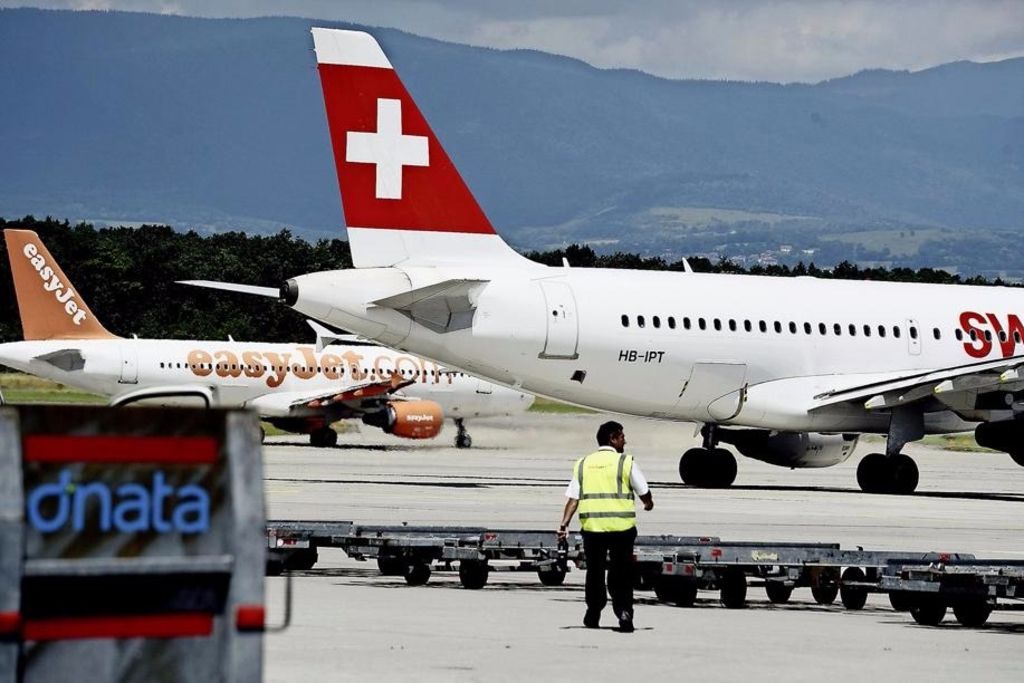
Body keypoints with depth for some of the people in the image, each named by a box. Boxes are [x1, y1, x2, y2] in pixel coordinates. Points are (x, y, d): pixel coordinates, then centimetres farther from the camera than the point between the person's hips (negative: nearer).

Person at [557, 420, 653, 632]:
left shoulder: (583, 464, 9)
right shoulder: (625, 462, -1)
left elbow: (573, 498, 2)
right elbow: (643, 491, 7)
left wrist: (565, 524, -2)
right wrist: (649, 503, 29)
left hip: (592, 527, 3)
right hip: (621, 527, -3)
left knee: (595, 571, 15)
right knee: (621, 574, 2)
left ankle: (593, 615, 22)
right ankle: (624, 611, -13)